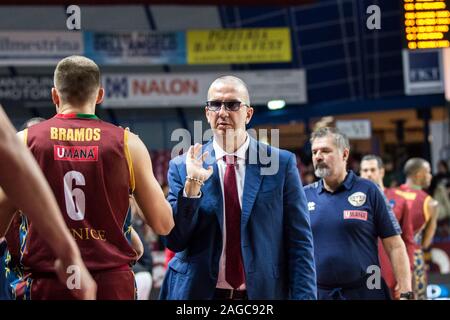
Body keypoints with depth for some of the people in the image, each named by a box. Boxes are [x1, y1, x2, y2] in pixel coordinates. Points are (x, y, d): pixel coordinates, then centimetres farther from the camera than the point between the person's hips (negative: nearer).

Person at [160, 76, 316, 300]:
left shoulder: (282, 163, -1)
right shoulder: (181, 166, 0)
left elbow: (299, 242, -2)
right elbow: (174, 241, -3)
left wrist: (303, 295, -11)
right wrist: (191, 187, -15)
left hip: (264, 292, 0)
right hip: (199, 292, 0)